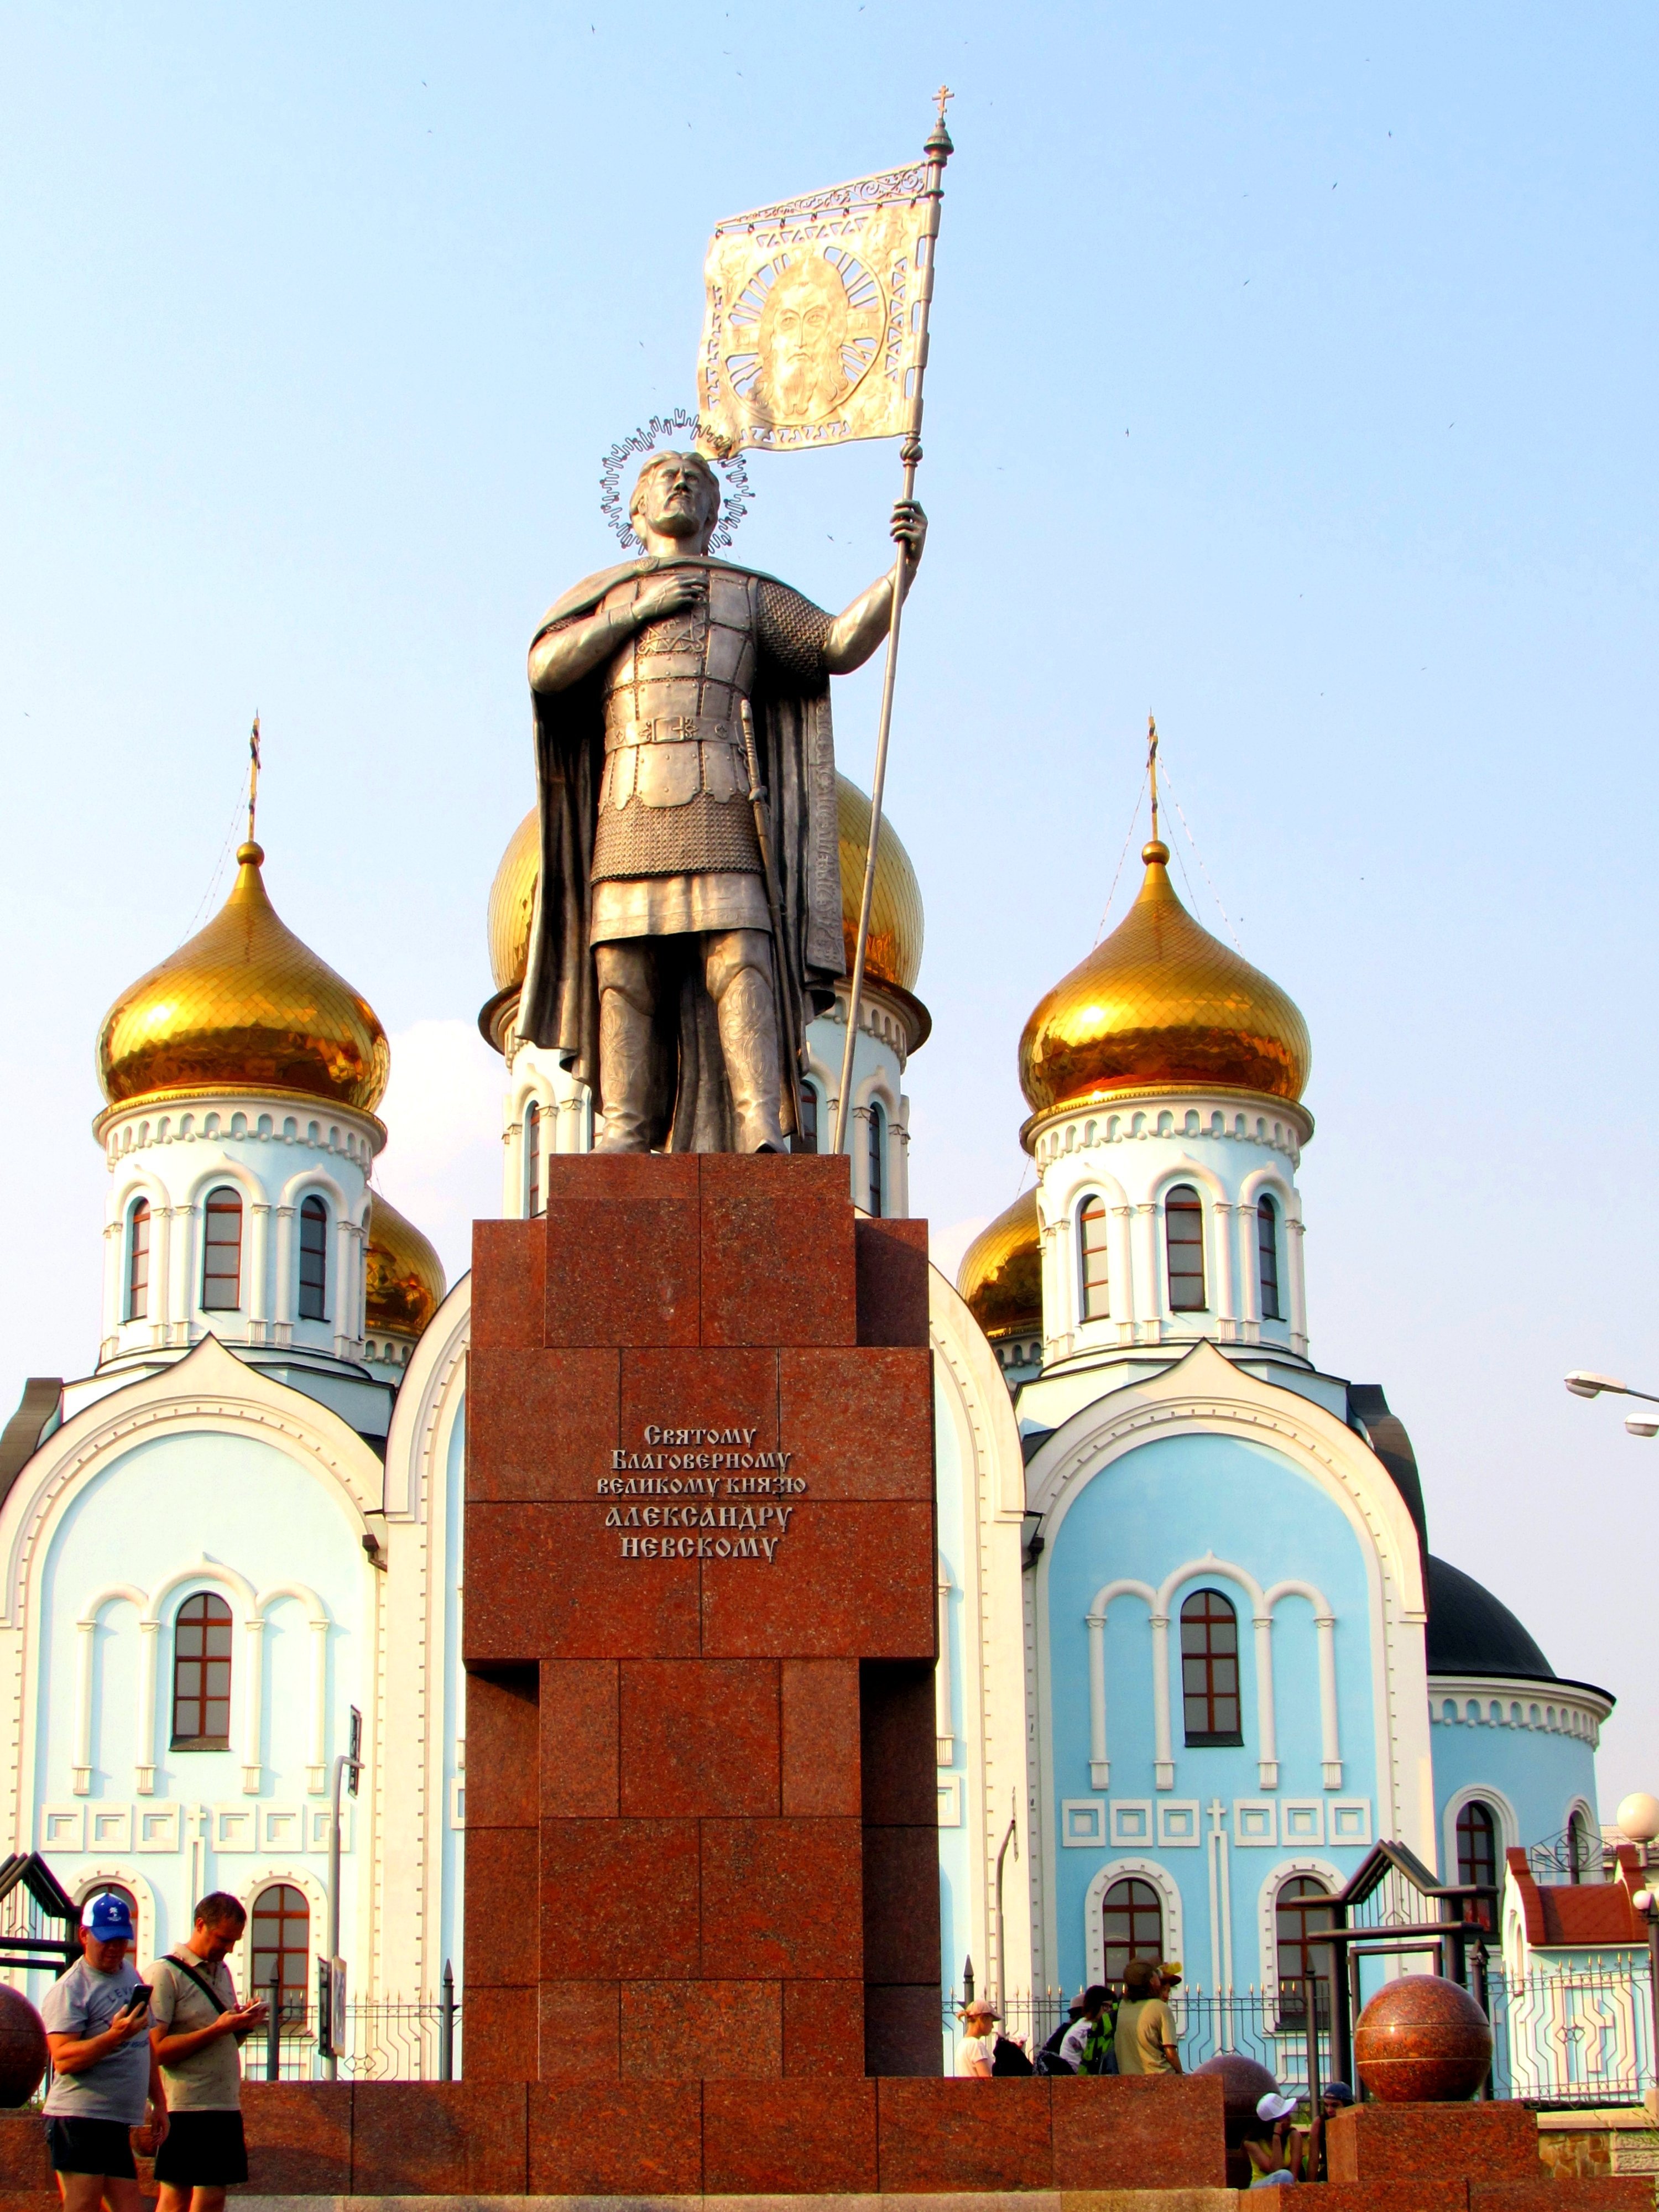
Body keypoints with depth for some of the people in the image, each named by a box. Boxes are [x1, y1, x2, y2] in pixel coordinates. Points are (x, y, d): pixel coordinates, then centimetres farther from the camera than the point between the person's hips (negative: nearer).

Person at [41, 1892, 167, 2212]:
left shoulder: (131, 1977, 18)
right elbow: (63, 2059, -20)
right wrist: (115, 2036, -31)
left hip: (120, 2124, 8)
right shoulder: (68, 1990, -8)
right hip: (80, 2117, -8)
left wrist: (159, 2104, 21)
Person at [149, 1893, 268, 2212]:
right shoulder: (165, 1974, -7)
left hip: (225, 2106, 7)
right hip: (184, 2110, -7)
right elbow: (156, 2050, -15)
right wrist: (217, 2029, -19)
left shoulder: (223, 1972, 18)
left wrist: (243, 2026, 2)